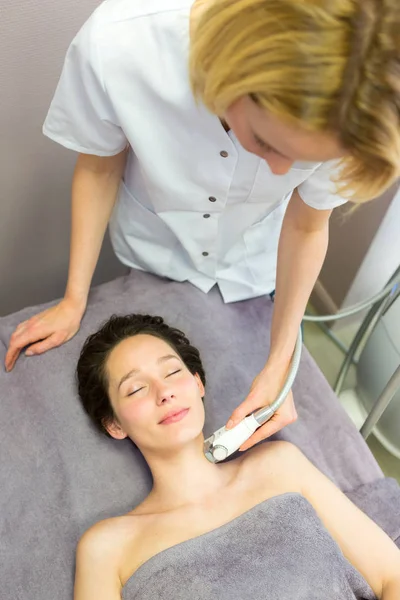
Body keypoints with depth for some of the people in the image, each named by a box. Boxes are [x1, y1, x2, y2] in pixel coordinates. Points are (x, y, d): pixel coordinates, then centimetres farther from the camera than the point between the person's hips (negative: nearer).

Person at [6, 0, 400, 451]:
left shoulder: (345, 110, -34)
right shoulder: (114, 45, -37)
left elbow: (307, 227, -17)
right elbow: (99, 167, -18)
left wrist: (278, 366, -19)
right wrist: (74, 300, -11)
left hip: (250, 268, 1)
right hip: (153, 257, 0)